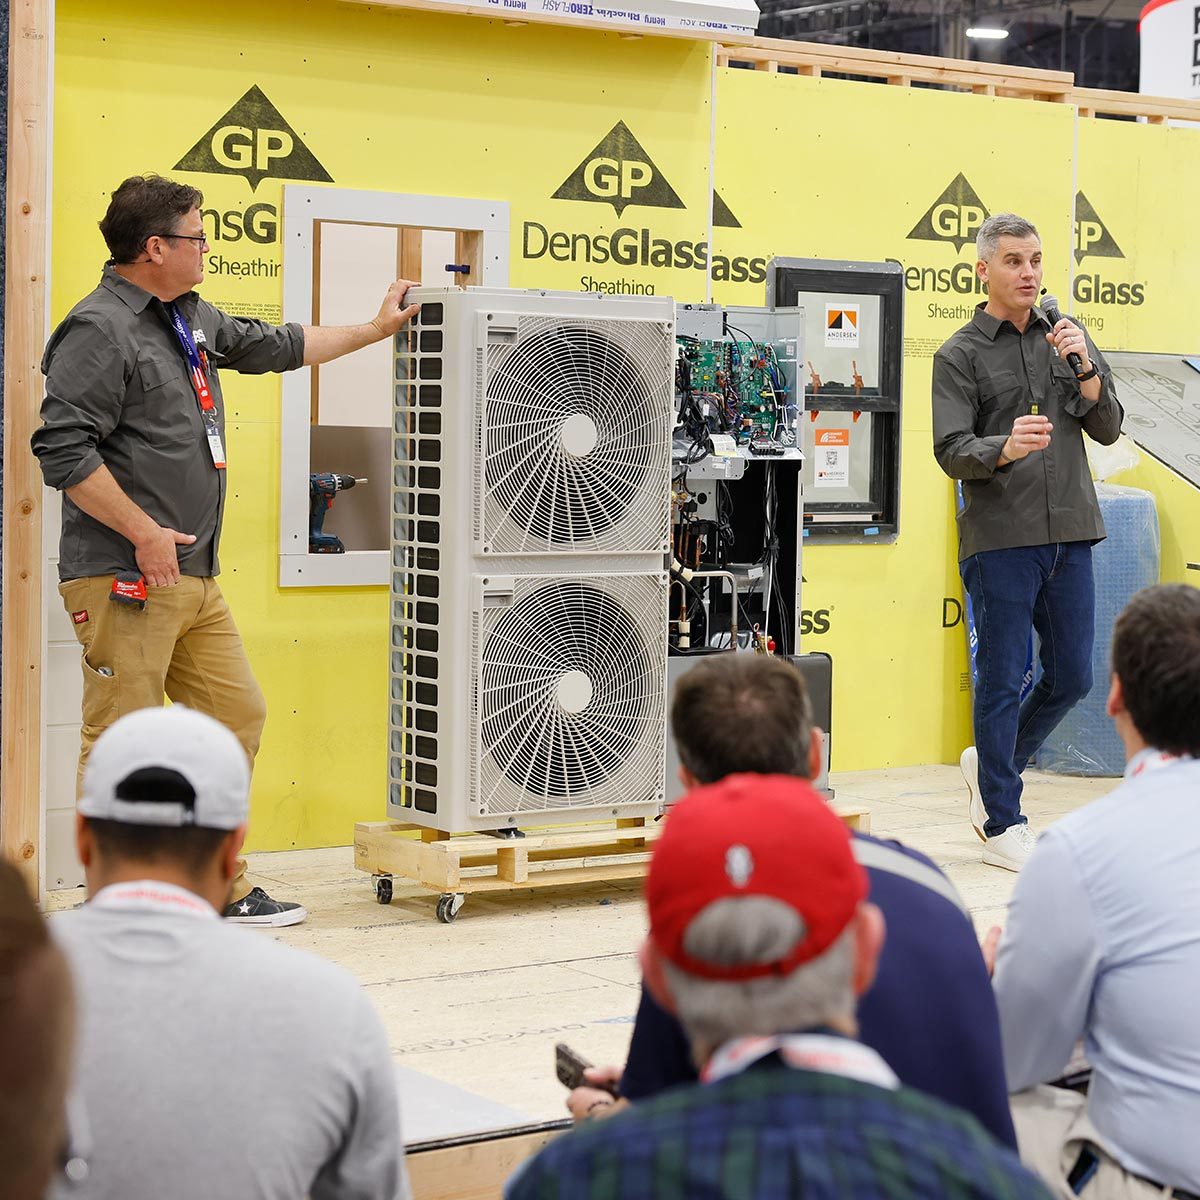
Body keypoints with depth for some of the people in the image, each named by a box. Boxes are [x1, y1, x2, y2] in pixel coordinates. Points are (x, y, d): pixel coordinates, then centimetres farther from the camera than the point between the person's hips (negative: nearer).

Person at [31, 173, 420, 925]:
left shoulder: (193, 319, 16)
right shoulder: (100, 329, -12)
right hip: (125, 580, -10)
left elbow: (273, 347, 33)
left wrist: (376, 329, 36)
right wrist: (146, 535, -18)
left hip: (195, 577, 10)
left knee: (237, 718, 13)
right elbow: (64, 449, -19)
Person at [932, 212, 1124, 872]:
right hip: (1000, 538, -5)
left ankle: (990, 763, 32)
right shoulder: (959, 355, 0)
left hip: (1069, 533, 5)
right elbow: (952, 452, -9)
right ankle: (1002, 824, 10)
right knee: (1003, 677, -1)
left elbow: (1108, 429, 8)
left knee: (1072, 676, 9)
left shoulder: (1068, 338, 13)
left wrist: (1085, 370, -8)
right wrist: (1006, 448, -28)